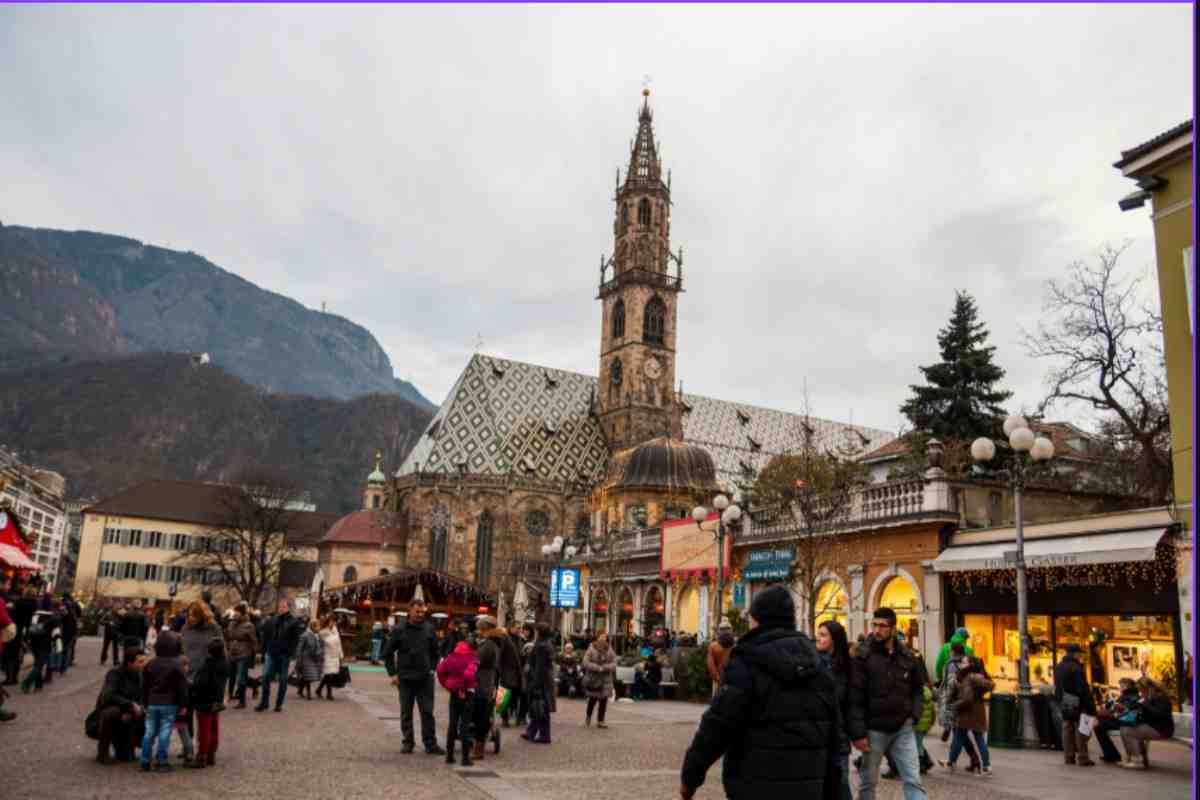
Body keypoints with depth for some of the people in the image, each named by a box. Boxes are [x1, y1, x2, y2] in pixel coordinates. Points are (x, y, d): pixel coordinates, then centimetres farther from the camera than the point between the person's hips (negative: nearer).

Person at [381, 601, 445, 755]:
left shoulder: (429, 629, 2)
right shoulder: (399, 630, -3)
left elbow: (435, 652, 13)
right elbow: (387, 653, 3)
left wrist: (432, 669, 5)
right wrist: (393, 673, -1)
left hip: (425, 678, 1)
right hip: (405, 678, -1)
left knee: (427, 712, 2)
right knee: (406, 713, 9)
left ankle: (430, 744, 8)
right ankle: (408, 742, 21)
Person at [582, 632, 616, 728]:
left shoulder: (609, 650, 5)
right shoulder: (591, 649, -5)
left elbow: (614, 663, 3)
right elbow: (586, 662, -10)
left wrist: (605, 667, -15)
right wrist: (597, 668, -17)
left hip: (606, 678, 3)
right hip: (593, 677, -3)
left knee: (604, 699, 0)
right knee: (593, 699, 0)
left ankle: (600, 721, 9)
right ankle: (588, 718, 24)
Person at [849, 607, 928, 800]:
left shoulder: (906, 655, 4)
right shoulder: (862, 656, -9)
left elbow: (917, 688, 17)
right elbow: (855, 698, -12)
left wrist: (914, 714, 0)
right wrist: (858, 733, -17)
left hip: (903, 729, 3)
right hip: (874, 729, -3)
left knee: (913, 780, 1)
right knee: (868, 781, 9)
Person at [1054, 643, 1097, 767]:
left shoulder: (1058, 667, 11)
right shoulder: (1076, 668, -17)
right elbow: (1084, 688, -19)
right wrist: (1091, 707, -16)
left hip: (1064, 704, 8)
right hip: (1077, 704, -8)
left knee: (1067, 729, 12)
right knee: (1081, 730, -1)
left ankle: (1068, 757, 15)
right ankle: (1082, 758, 1)